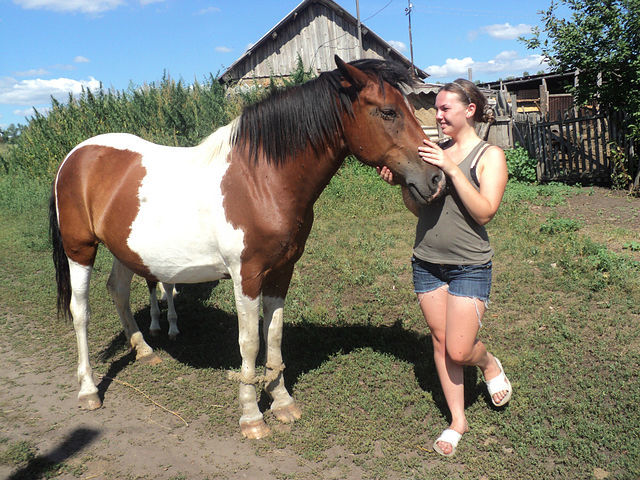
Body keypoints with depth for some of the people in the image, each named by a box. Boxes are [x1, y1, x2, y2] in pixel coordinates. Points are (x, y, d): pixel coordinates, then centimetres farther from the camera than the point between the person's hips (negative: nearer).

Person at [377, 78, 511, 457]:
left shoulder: (490, 155, -6)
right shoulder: (436, 151, 7)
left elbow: (484, 212, -18)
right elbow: (417, 207, 10)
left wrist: (453, 169, -22)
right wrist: (402, 180, -7)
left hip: (469, 266, -5)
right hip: (427, 261, 5)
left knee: (459, 351, -5)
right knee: (441, 342, 11)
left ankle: (490, 363, 32)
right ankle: (457, 421, 27)